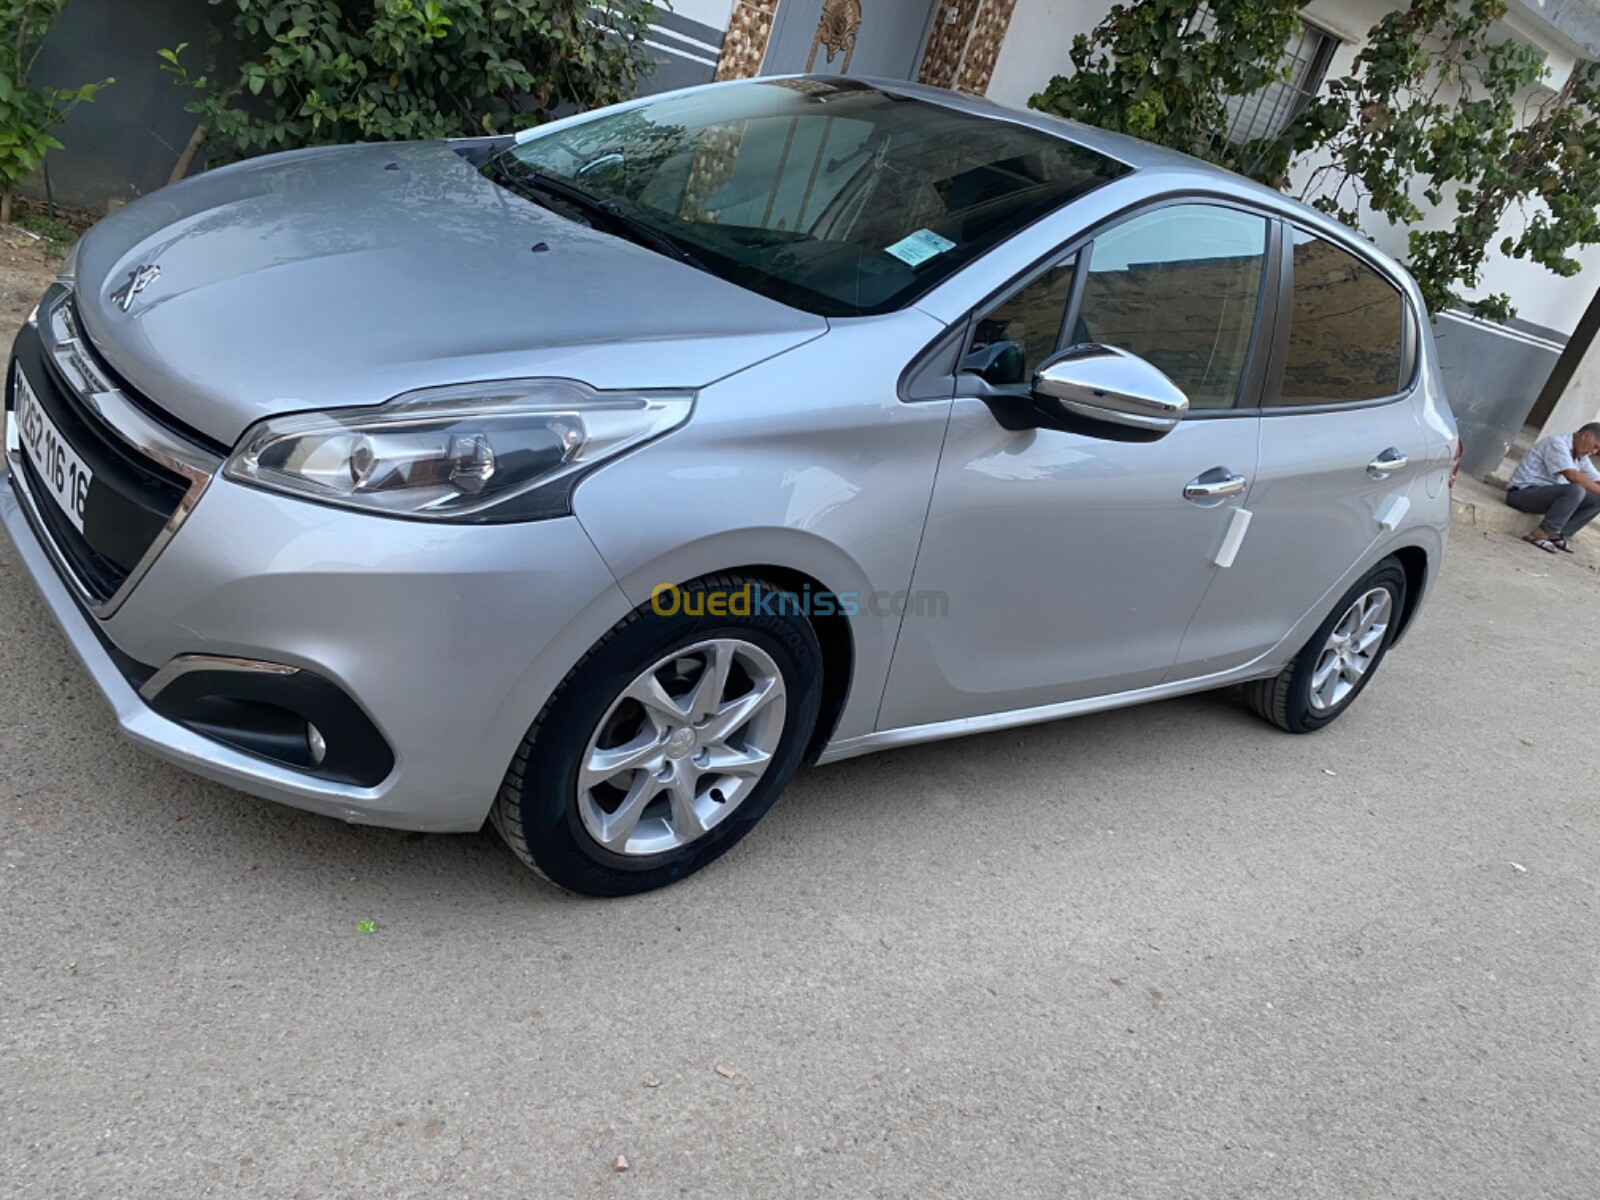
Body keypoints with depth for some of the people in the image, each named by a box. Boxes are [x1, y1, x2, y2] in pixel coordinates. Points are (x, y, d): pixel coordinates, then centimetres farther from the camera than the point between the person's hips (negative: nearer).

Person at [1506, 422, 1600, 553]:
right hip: (1522, 493, -9)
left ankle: (1562, 534, -6)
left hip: (1546, 494, 9)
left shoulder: (1581, 456, 14)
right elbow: (1573, 476, -27)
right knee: (1576, 491, -31)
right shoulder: (1557, 443, -15)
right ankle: (1540, 534, -23)